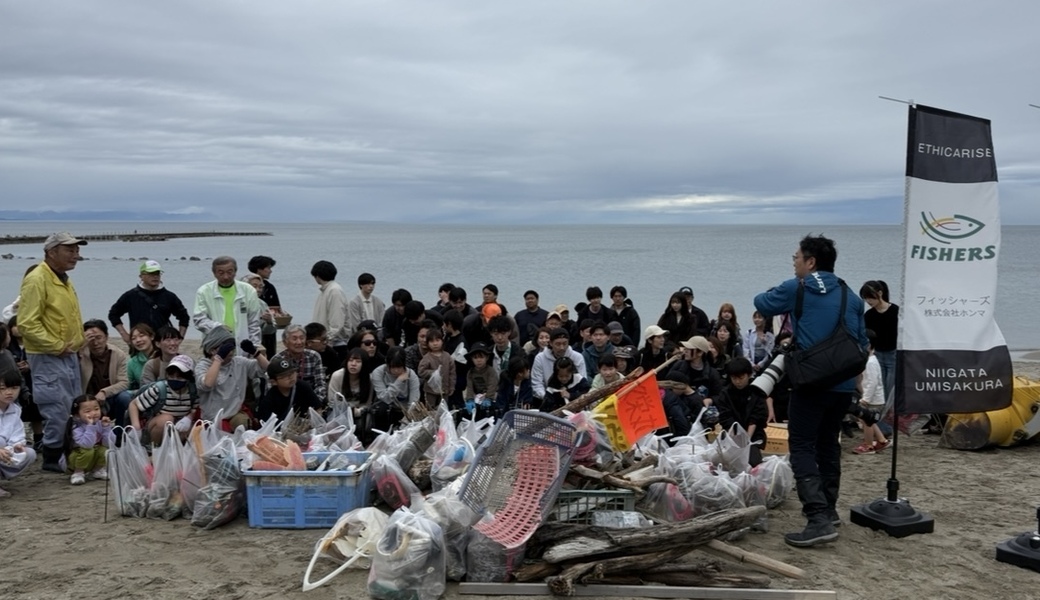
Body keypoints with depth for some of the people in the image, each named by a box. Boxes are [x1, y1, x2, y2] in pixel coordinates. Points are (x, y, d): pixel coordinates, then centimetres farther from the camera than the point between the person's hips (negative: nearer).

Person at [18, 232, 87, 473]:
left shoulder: (64, 281, 15)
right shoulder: (36, 280, -15)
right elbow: (27, 324, -22)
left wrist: (77, 344, 14)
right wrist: (57, 346, -19)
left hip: (70, 356, 10)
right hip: (48, 358, -10)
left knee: (75, 410, 14)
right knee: (58, 411, -7)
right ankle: (52, 459, 6)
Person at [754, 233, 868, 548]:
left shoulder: (796, 289, -4)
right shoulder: (850, 296, 11)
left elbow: (761, 304, 11)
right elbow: (862, 340, 15)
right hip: (843, 383, 7)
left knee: (802, 447, -7)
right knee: (828, 443, 19)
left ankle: (819, 519, -19)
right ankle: (828, 508, 30)